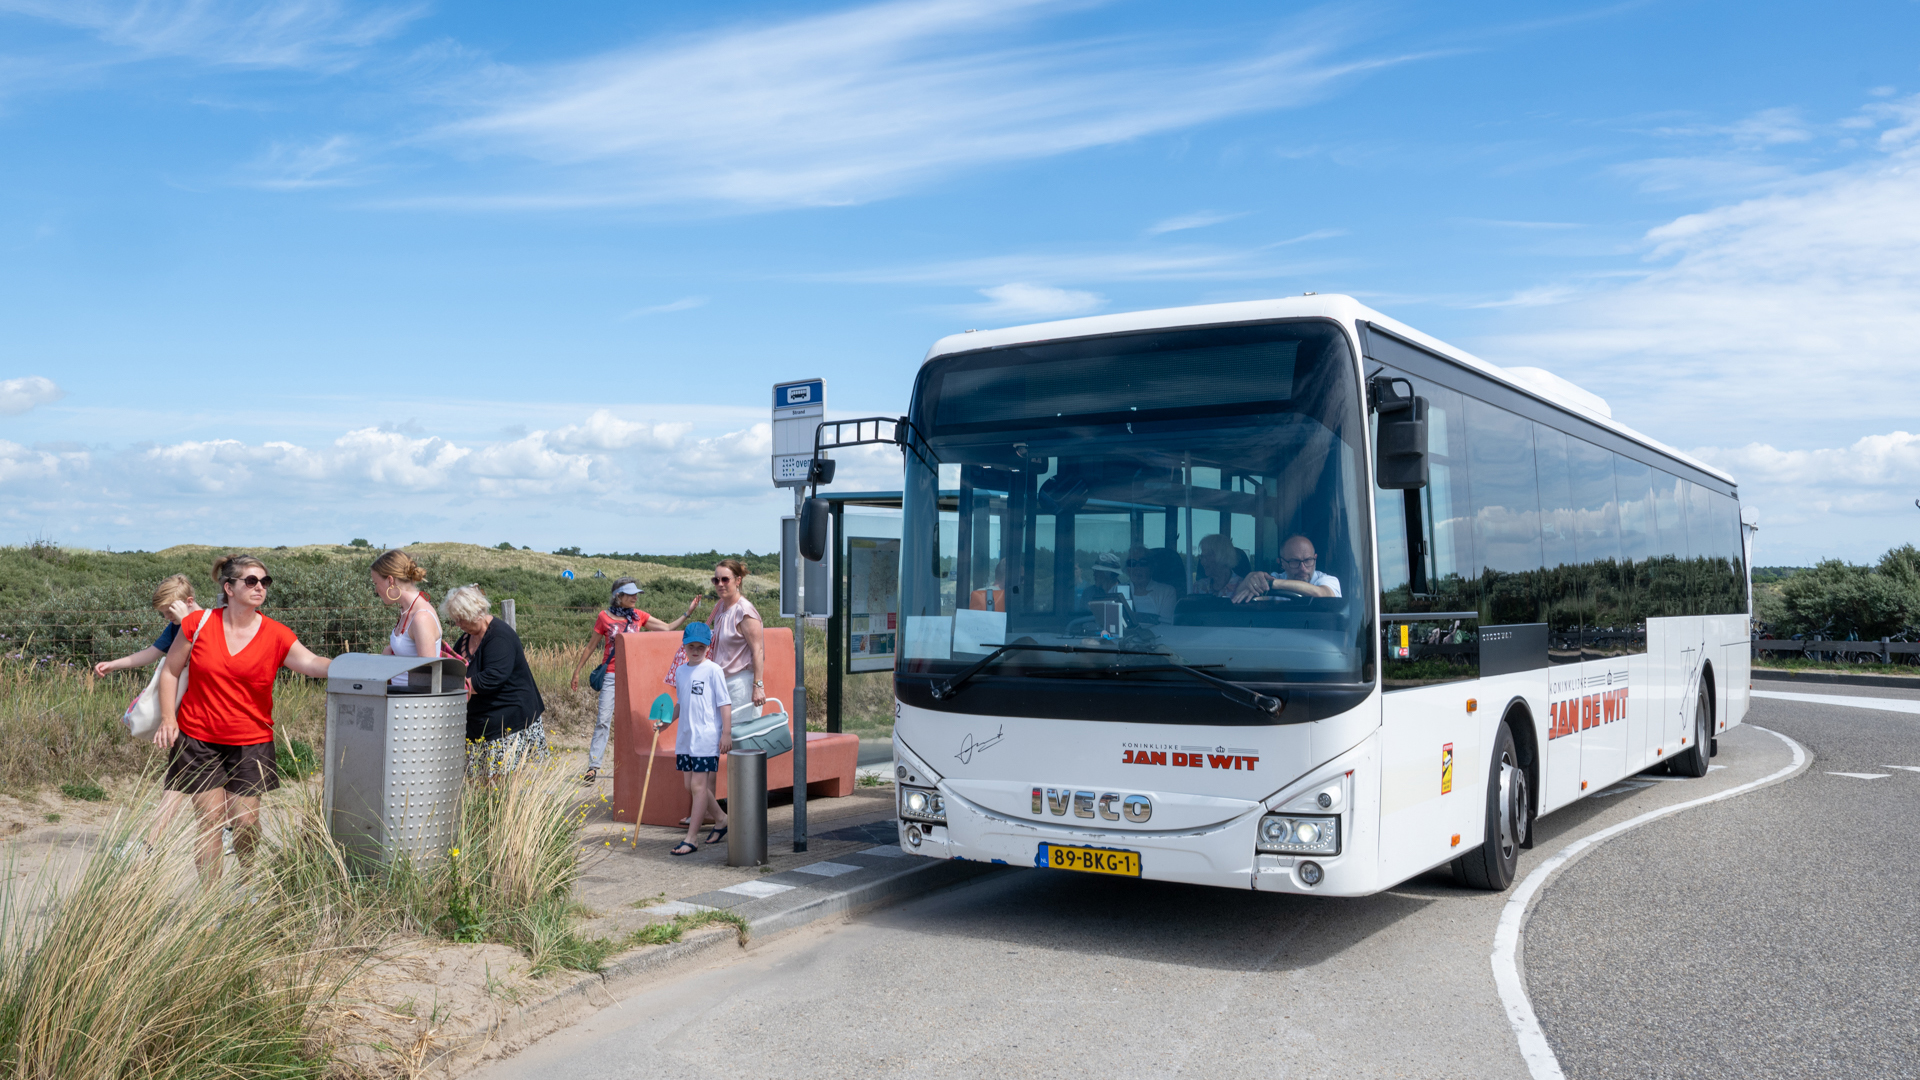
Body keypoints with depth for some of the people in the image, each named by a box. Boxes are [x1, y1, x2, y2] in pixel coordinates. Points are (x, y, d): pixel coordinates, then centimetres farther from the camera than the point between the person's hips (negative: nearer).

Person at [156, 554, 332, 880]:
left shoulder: (275, 635, -4)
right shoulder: (199, 623, -2)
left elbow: (312, 663, -19)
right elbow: (170, 671, 8)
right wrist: (168, 718, -1)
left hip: (251, 742, 0)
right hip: (199, 739, 0)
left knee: (246, 821, 0)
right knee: (211, 819, -1)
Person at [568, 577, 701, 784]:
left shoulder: (638, 616, 6)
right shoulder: (604, 617, -2)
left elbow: (668, 628, 7)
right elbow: (591, 646, 6)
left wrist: (688, 613, -1)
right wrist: (577, 671, 9)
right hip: (611, 676, -3)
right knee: (603, 720, -6)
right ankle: (593, 767, -3)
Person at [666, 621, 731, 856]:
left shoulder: (713, 670, -7)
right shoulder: (680, 671, 13)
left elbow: (724, 703, -8)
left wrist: (726, 733, -12)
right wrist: (666, 721, 11)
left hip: (706, 737, -7)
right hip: (685, 736, 7)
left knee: (699, 786, -7)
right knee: (690, 786, 10)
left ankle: (690, 839, -4)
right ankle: (721, 819, 30)